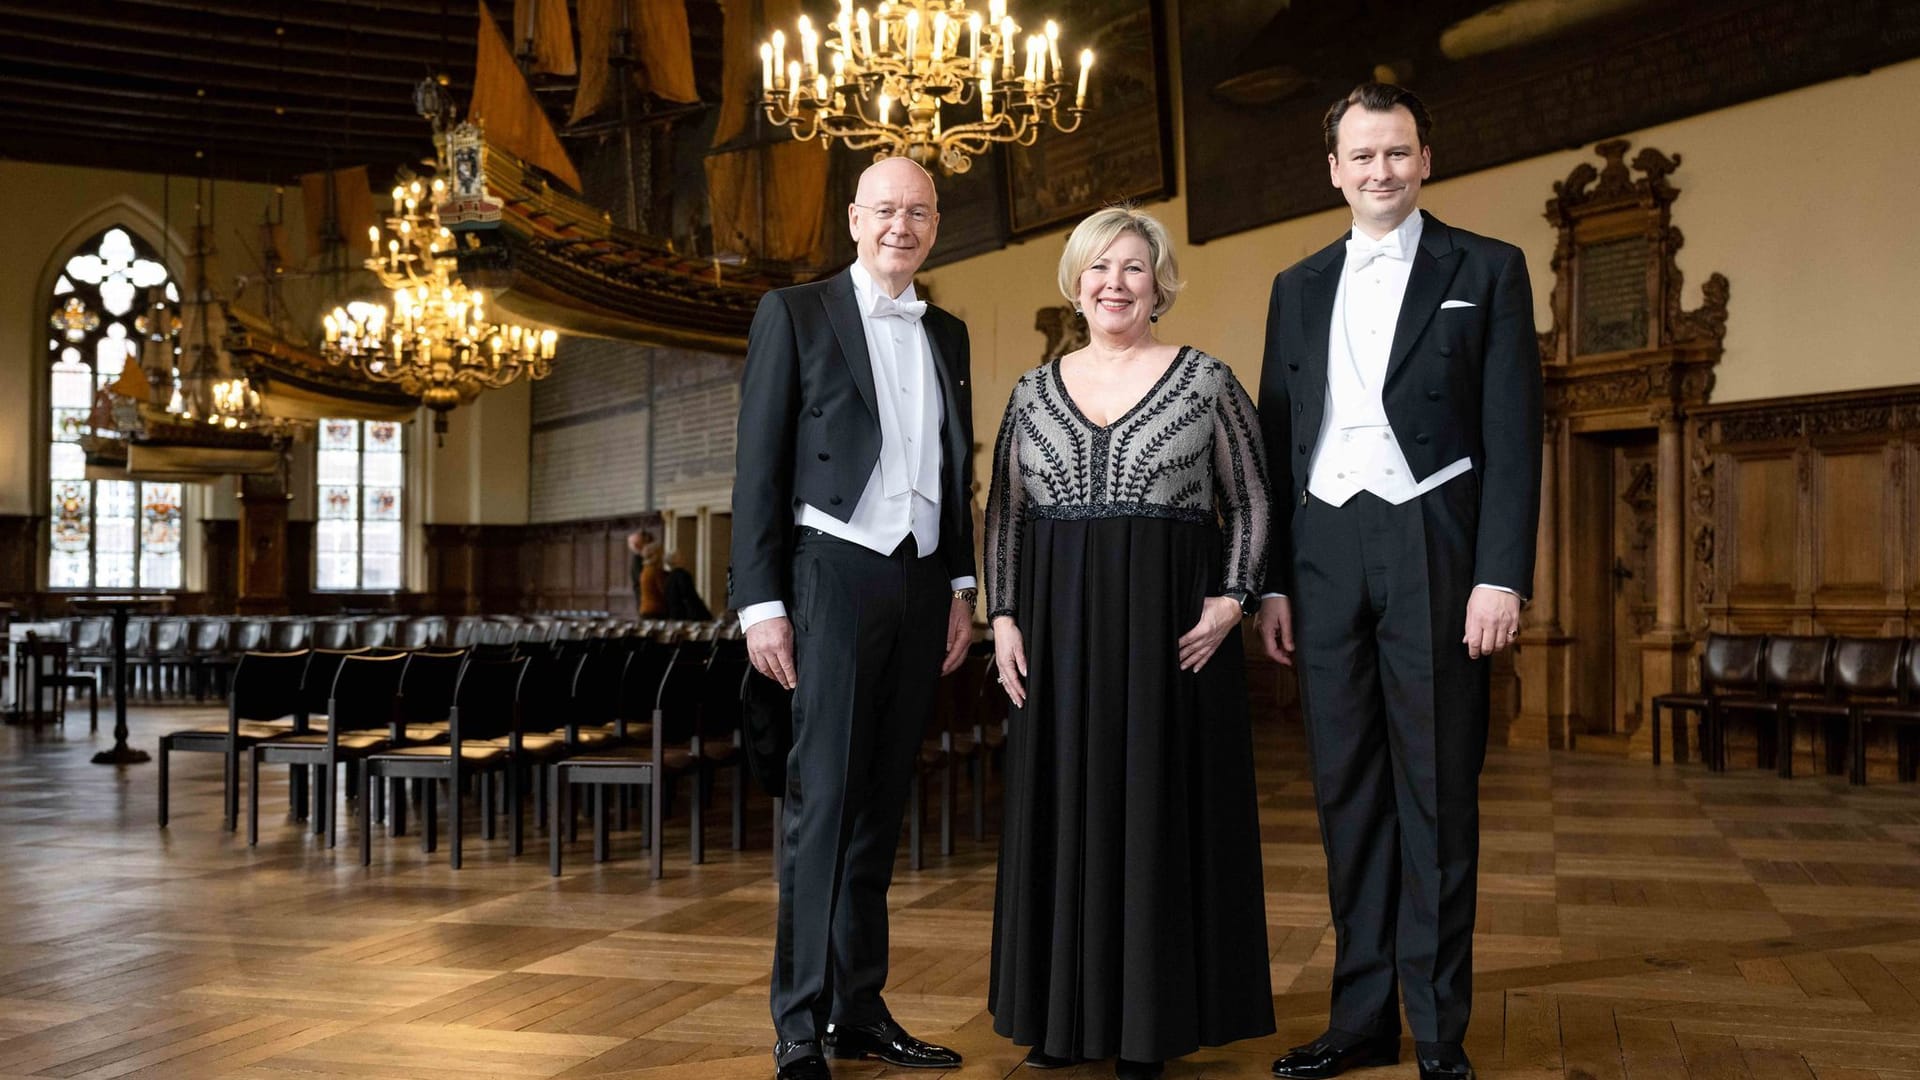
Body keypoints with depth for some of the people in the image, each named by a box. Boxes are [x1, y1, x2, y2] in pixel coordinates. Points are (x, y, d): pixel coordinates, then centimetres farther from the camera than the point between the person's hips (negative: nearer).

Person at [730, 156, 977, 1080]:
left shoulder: (947, 333, 16)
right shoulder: (794, 313, 1)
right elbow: (758, 466, -3)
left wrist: (960, 585, 13)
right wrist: (760, 600, -9)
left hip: (921, 582, 5)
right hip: (835, 575, -5)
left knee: (881, 800, 9)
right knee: (824, 797, -7)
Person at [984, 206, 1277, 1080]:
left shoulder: (1206, 380, 2)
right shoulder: (1035, 390, 10)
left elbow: (1251, 502, 2)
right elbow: (1003, 513, 10)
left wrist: (1231, 600, -9)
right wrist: (1003, 617, 1)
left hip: (1171, 622, -3)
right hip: (1059, 624, 3)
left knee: (1159, 803, 1)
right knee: (1063, 805, 6)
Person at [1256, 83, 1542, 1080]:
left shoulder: (1486, 270, 5)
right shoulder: (1299, 287, 15)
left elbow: (1513, 434, -2)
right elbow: (1278, 441, 13)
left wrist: (1501, 576, -11)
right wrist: (1271, 581, 7)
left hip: (1433, 548, -3)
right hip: (1325, 554, 4)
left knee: (1438, 793, 1)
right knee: (1348, 792, 7)